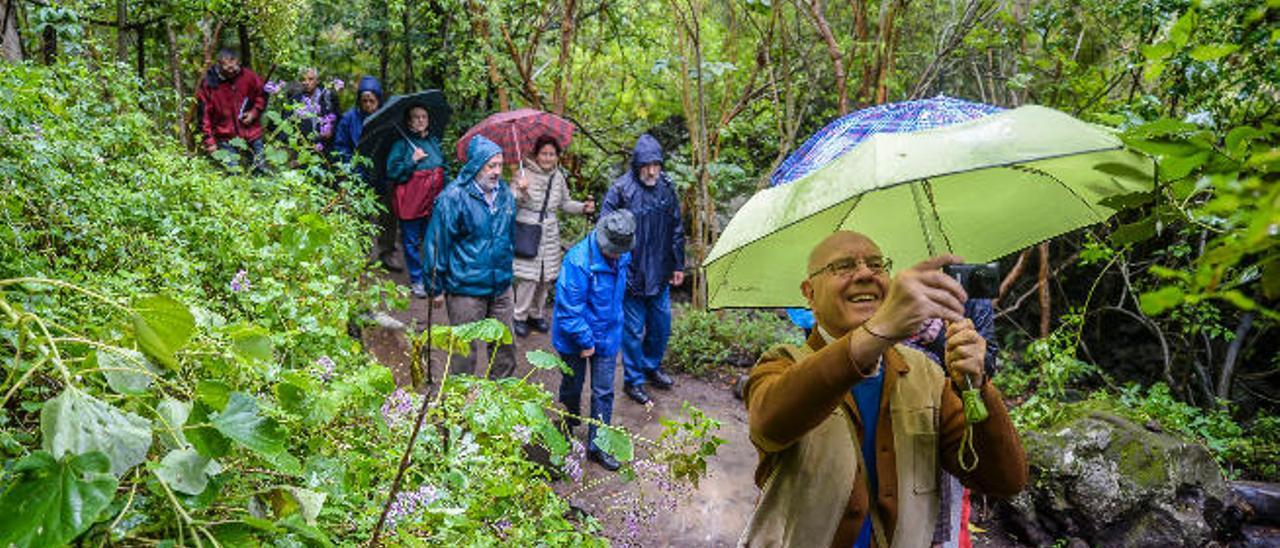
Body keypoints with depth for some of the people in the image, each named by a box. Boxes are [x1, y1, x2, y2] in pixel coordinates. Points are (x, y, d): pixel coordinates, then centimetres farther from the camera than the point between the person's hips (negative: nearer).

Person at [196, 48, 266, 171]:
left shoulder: (247, 76, -6)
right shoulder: (208, 84, -11)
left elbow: (262, 95, 11)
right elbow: (204, 116, -8)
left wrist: (254, 112, -5)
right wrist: (209, 141, -11)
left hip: (252, 134, 2)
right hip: (227, 139, -2)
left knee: (261, 168, 13)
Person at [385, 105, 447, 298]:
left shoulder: (434, 142, 11)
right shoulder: (402, 144, -6)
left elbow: (443, 168, 22)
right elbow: (392, 172, -11)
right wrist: (413, 160, -19)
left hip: (433, 200, 5)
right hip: (411, 201, -4)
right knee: (412, 242, 4)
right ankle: (416, 281, 17)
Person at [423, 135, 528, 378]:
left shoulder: (505, 193, 4)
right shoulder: (454, 198, -16)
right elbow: (437, 243, -12)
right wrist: (436, 287, -9)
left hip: (501, 286, 6)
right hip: (466, 290, -6)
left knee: (505, 347, 16)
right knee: (466, 349, 7)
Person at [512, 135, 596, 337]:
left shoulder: (558, 176, 8)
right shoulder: (525, 174, -9)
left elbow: (565, 203, 18)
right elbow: (512, 203, -12)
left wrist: (583, 207, 1)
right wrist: (520, 193, -32)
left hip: (549, 234, 5)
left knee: (546, 277, 10)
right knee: (528, 277, -6)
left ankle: (537, 314, 28)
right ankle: (520, 316, 11)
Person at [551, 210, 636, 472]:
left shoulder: (622, 256, -6)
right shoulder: (578, 261, -28)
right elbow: (569, 308, -24)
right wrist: (585, 341, -19)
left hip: (607, 336, 4)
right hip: (575, 338, -4)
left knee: (604, 391, 6)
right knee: (572, 386, 18)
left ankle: (597, 444, 18)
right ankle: (568, 425, 46)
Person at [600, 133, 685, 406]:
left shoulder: (666, 187, 2)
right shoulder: (620, 190, -14)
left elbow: (677, 229, 12)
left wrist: (679, 265, 13)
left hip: (660, 273, 5)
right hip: (632, 273, -5)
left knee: (661, 323, 16)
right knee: (634, 328, 4)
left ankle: (652, 366, 39)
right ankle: (633, 380, 21)